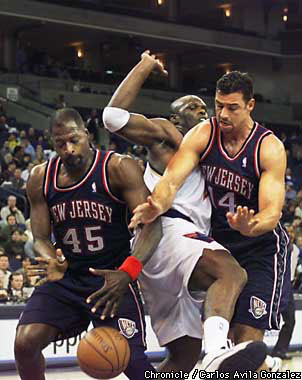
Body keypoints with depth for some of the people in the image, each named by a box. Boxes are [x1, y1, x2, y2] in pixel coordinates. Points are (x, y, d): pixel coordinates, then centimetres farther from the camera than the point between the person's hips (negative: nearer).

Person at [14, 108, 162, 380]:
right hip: (66, 278, 4)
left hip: (113, 278, -4)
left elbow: (152, 225, -21)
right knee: (25, 343, -14)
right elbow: (41, 238, 5)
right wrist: (53, 262, -21)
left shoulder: (118, 169, -14)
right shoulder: (40, 179, 0)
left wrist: (127, 273, -37)